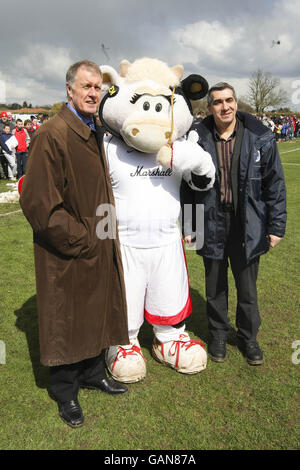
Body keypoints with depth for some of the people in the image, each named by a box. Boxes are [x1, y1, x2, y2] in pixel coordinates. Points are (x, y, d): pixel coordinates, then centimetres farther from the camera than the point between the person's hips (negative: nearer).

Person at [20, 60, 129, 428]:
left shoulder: (94, 134, 10)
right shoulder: (51, 135, -17)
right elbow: (38, 202, -21)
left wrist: (104, 236, 10)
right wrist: (81, 240, -17)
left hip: (99, 249, 8)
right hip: (69, 255, -8)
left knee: (96, 313, 20)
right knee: (66, 321, 9)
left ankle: (92, 372, 42)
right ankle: (65, 392, 31)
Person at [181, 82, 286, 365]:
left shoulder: (260, 137, -2)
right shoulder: (198, 140, -3)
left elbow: (274, 183, 1)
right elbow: (187, 185, 3)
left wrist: (276, 225, -1)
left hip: (248, 226, 0)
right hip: (212, 225, 0)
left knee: (247, 287, 13)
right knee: (215, 286, 15)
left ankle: (248, 337, 36)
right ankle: (218, 334, 37)